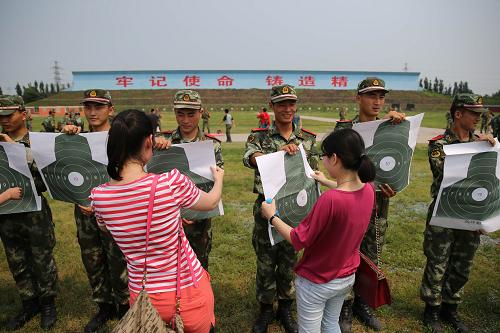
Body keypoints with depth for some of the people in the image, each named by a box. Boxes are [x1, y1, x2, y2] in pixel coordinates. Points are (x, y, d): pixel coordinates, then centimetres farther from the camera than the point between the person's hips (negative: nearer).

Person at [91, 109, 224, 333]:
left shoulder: (98, 197, -13)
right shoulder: (172, 182, -25)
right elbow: (211, 203, -4)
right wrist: (218, 178, 17)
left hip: (142, 297, 3)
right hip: (188, 293, -3)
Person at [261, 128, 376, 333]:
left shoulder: (329, 199, -35)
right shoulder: (368, 190, -12)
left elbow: (298, 241, -24)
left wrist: (271, 217, -12)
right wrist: (327, 183, 23)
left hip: (317, 282, -6)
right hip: (347, 277, 6)